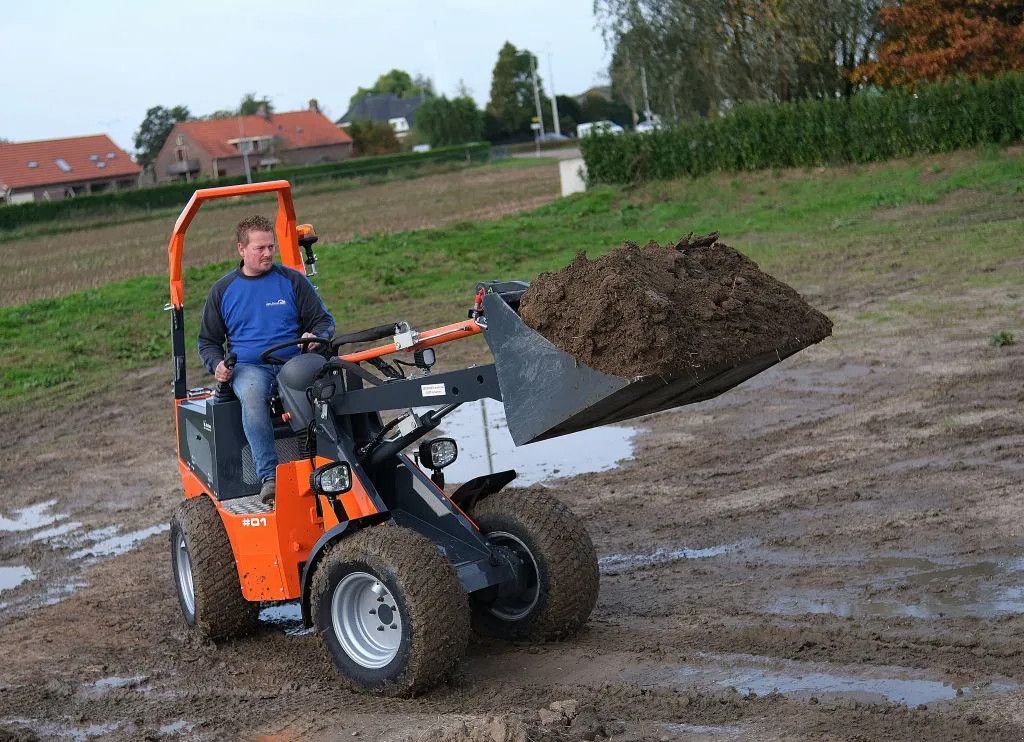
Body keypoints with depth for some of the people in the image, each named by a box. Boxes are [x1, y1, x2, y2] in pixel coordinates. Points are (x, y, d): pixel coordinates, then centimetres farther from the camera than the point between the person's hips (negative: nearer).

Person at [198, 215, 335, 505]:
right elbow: (208, 340, 22)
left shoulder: (292, 280, 12)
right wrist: (217, 364, 0)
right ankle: (268, 476, -41)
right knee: (252, 394, -38)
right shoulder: (222, 290, 15)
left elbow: (323, 320, 15)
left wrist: (315, 336, -9)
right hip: (248, 367, 0)